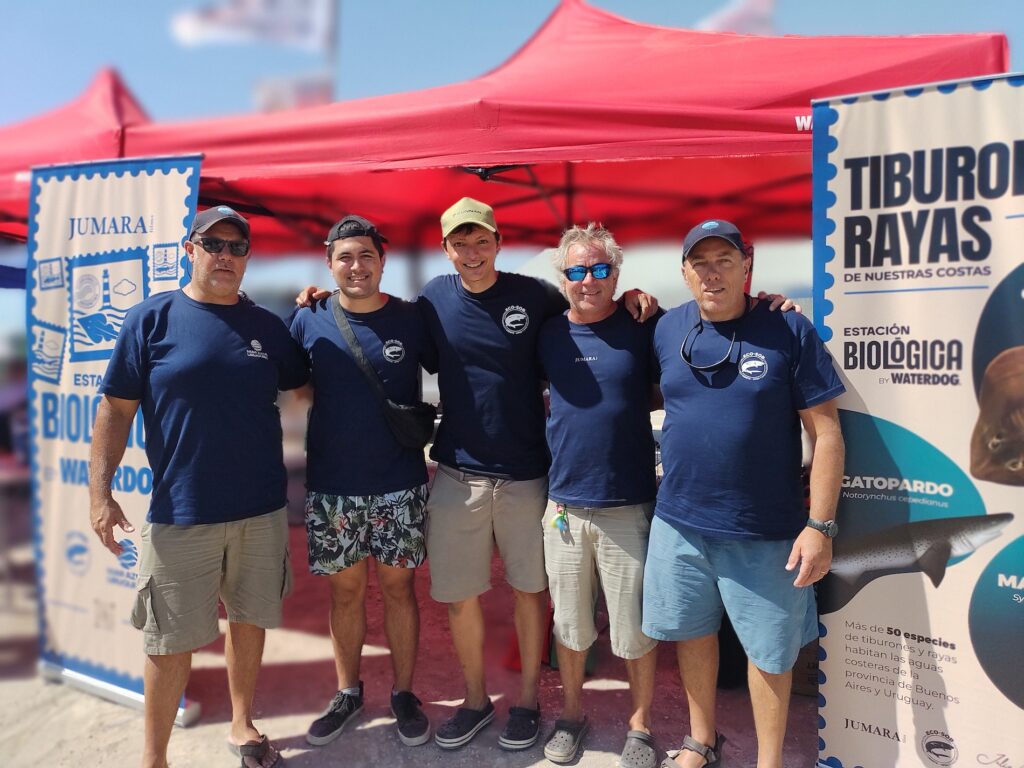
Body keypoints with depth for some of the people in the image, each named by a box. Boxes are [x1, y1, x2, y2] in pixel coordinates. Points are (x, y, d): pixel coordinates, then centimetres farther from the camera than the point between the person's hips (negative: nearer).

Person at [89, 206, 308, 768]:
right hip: (181, 513, -3)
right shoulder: (151, 319, -3)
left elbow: (305, 384, 19)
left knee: (249, 618, 16)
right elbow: (115, 408, -4)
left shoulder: (268, 326, 6)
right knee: (173, 639, 6)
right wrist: (99, 491, -10)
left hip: (261, 509, 3)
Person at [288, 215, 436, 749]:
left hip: (400, 486, -1)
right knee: (345, 588, 12)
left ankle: (404, 693, 25)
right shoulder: (309, 321, -2)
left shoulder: (411, 320, -3)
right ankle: (347, 692, 30)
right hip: (331, 486, 1)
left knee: (398, 585, 9)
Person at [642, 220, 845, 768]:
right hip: (679, 521, 4)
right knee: (692, 631, 18)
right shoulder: (667, 330, 2)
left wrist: (819, 526, -12)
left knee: (769, 649, 10)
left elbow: (826, 433, -8)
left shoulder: (788, 331, -9)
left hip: (765, 531, -3)